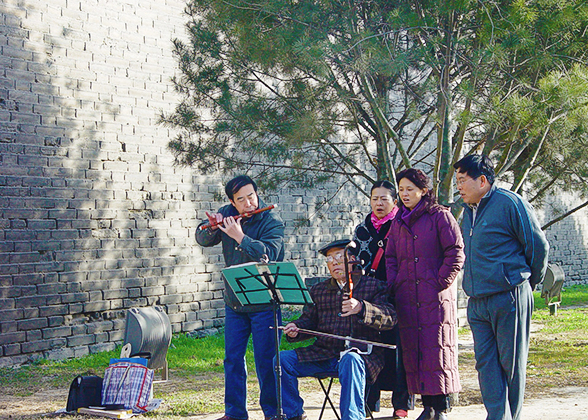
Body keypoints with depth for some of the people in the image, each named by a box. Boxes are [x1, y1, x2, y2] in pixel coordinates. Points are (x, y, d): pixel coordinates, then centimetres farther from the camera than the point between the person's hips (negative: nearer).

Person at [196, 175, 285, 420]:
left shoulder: (272, 223, -11)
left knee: (265, 359, -3)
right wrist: (212, 228, -13)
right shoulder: (227, 214, 5)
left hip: (264, 302, -5)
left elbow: (268, 255, -25)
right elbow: (202, 239, 9)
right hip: (234, 302, 5)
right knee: (232, 357, 9)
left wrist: (239, 236, -26)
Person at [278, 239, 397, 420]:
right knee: (282, 359, -11)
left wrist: (361, 308, -27)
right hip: (322, 354, 5)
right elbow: (308, 320, 22)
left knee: (350, 360, -39)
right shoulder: (317, 290, 21)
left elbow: (390, 318, -9)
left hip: (358, 352, -5)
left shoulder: (372, 286, 6)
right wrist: (295, 328, -3)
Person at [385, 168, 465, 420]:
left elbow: (455, 252, -4)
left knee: (438, 349, -6)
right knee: (412, 350, 3)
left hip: (436, 296, -6)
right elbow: (391, 258, 22)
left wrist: (442, 282, -10)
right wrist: (393, 285, 8)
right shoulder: (398, 222, 18)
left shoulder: (439, 216, 0)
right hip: (407, 298, 6)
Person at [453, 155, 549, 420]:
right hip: (477, 302, 7)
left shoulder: (509, 203, -8)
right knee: (486, 363, 2)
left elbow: (538, 246, -4)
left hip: (510, 298, -7)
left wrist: (528, 283, 6)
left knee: (511, 363, 1)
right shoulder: (469, 211, 15)